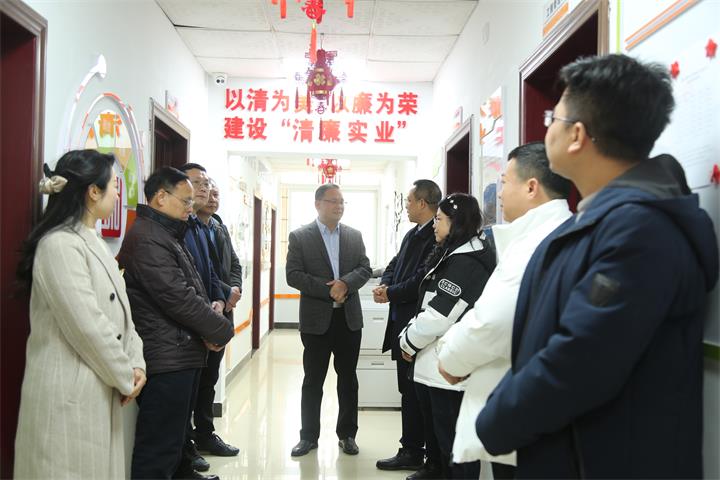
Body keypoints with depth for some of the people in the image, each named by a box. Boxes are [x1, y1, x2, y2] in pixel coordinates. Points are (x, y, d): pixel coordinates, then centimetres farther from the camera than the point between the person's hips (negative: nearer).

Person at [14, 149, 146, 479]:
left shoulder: (93, 241, 12)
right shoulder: (60, 245, -18)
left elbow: (120, 311, 11)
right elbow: (88, 327, -22)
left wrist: (135, 363, 0)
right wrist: (124, 377, -10)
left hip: (100, 388, 9)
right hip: (69, 392, -9)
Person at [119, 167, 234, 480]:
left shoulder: (168, 235, 17)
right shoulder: (147, 239, -16)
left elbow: (190, 289, 21)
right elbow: (178, 298, -21)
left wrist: (208, 313, 1)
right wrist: (221, 330, -9)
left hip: (182, 354, 11)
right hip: (166, 359, -10)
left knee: (175, 435, 21)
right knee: (159, 446, -2)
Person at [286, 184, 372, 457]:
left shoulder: (355, 236, 8)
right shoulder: (299, 236, -3)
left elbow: (365, 268, 4)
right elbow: (293, 275, -10)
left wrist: (345, 283, -17)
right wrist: (329, 290, -17)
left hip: (349, 318, 3)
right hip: (316, 319, -3)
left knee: (348, 379, 11)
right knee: (313, 381, 7)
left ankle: (347, 434, 24)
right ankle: (309, 436, 20)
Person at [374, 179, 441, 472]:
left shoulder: (437, 236, -16)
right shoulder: (413, 234, 15)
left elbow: (423, 280, -23)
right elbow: (396, 264, 17)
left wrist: (391, 294, -13)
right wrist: (385, 285, -2)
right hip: (401, 320, 9)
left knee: (412, 390, 0)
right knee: (409, 388, 16)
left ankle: (412, 452, 12)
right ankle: (413, 449, 27)